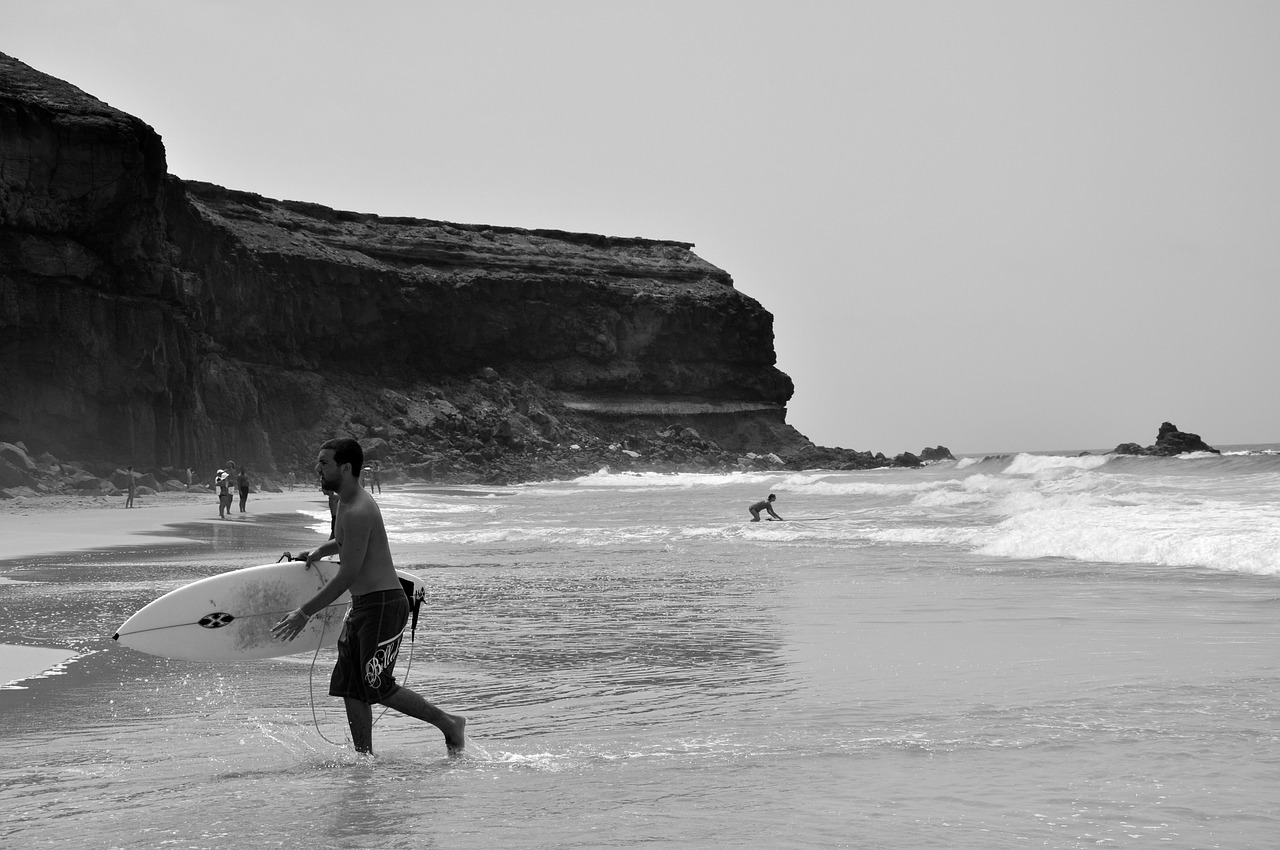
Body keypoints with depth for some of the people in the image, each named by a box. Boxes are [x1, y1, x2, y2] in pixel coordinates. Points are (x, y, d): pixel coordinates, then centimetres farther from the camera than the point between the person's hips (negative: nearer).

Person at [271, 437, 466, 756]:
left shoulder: (359, 512, -20)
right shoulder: (347, 503, 11)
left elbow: (348, 576, -22)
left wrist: (304, 613, -19)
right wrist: (321, 550, 17)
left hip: (383, 605, -10)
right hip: (363, 606, 10)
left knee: (379, 687, -6)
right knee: (350, 687, 7)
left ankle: (450, 724, 8)